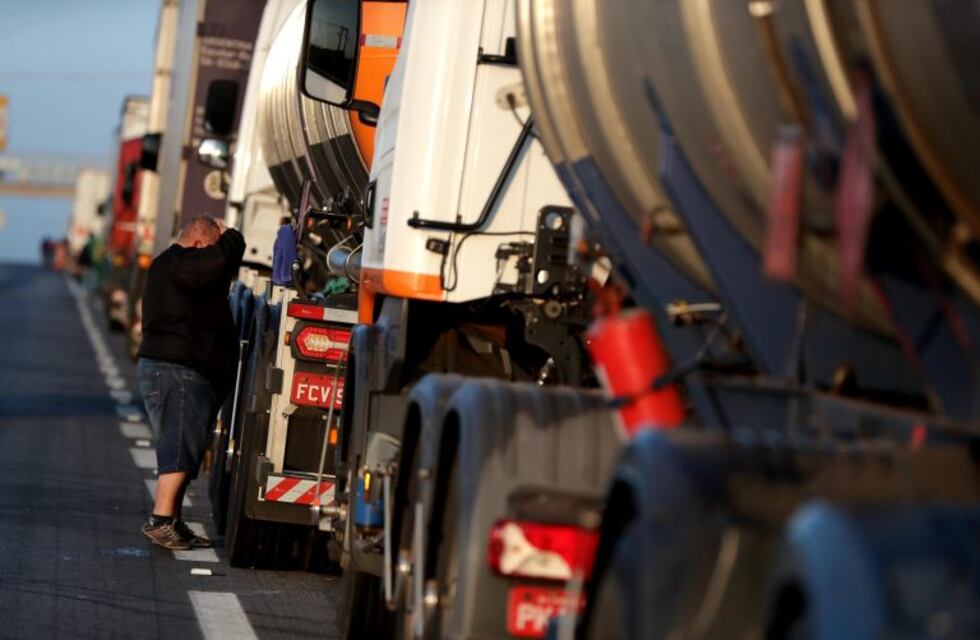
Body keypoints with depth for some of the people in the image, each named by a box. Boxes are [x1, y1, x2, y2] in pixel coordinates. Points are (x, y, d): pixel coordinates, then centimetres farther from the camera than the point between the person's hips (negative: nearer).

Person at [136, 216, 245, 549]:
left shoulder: (169, 265, 23)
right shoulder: (179, 264, -12)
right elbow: (220, 259, -24)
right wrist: (231, 237, -5)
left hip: (184, 373, 11)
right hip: (176, 371, -11)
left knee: (183, 450, 12)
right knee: (182, 447, -17)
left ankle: (171, 522, 15)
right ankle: (161, 519, -21)